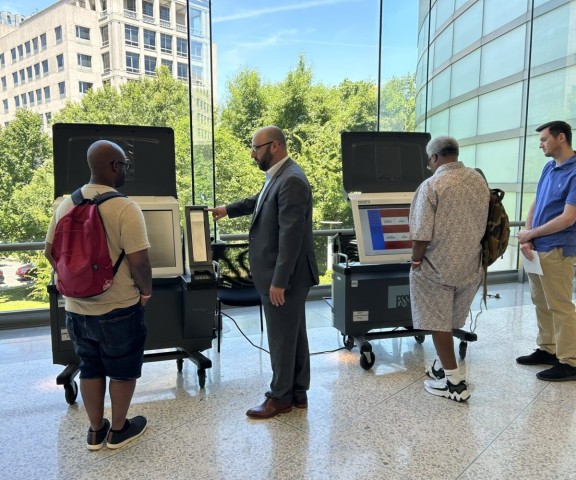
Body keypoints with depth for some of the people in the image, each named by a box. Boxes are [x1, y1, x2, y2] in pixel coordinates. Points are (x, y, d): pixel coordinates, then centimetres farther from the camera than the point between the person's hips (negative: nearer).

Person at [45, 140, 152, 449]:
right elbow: (138, 262, -23)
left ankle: (96, 432, 34)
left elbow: (50, 252, 8)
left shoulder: (65, 204, 0)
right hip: (118, 309, -6)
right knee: (122, 370, 15)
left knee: (90, 368, 20)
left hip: (76, 308, 6)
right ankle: (118, 430, 30)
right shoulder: (125, 208, -21)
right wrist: (145, 291, -5)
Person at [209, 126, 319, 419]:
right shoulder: (279, 176, 9)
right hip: (283, 274, 10)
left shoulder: (291, 180, -22)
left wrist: (279, 281, -24)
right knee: (294, 334, 18)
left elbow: (290, 235, -26)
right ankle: (297, 392, 32)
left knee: (282, 338, 5)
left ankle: (281, 397, 23)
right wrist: (228, 210, 36)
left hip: (284, 275, -10)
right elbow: (260, 201, 30)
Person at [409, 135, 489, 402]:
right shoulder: (479, 180, 4)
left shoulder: (432, 185, -17)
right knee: (450, 322, 20)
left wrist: (416, 262, -6)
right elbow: (482, 225, 13)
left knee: (439, 323, 5)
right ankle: (443, 366, 34)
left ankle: (454, 382, 9)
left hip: (438, 266, -6)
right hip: (469, 264, 7)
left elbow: (422, 234, -19)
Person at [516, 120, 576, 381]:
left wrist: (530, 234, -9)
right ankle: (547, 349, 28)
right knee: (541, 302, 15)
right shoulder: (549, 168, 11)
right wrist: (526, 238, -2)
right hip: (536, 248, 8)